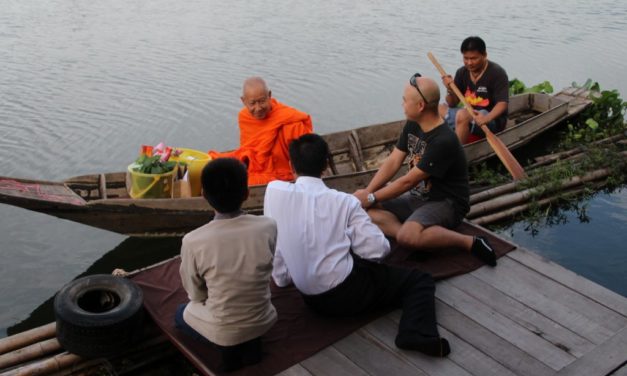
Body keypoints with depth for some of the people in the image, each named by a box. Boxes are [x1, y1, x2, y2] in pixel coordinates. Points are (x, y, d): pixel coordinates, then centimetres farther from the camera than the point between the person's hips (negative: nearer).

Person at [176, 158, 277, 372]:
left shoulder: (193, 242, -24)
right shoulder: (268, 227, -18)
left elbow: (196, 295, -8)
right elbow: (266, 272, 0)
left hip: (221, 332, -2)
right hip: (263, 322, 3)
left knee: (181, 314, 30)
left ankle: (227, 348, 12)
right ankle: (250, 343, 16)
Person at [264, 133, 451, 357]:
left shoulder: (273, 191, -6)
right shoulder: (343, 201, -13)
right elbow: (378, 250, -12)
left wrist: (282, 278, 18)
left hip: (311, 298, 6)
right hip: (347, 292, -6)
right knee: (419, 280, 4)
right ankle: (416, 333, -17)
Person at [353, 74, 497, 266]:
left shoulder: (443, 141, -25)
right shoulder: (412, 125, 2)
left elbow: (408, 181, -22)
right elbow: (392, 162, 2)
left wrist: (372, 198, -14)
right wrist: (366, 192, -9)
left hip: (445, 204, -9)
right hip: (417, 198, 9)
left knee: (407, 236, -37)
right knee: (364, 209, -8)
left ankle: (470, 242, -19)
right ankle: (420, 237, -23)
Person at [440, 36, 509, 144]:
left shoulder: (497, 73, -12)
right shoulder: (462, 73, 4)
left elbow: (502, 104, -20)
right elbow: (452, 104, 6)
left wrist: (487, 118, -39)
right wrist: (450, 91, -17)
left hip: (493, 119, -7)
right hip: (470, 114, 7)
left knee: (462, 114, -34)